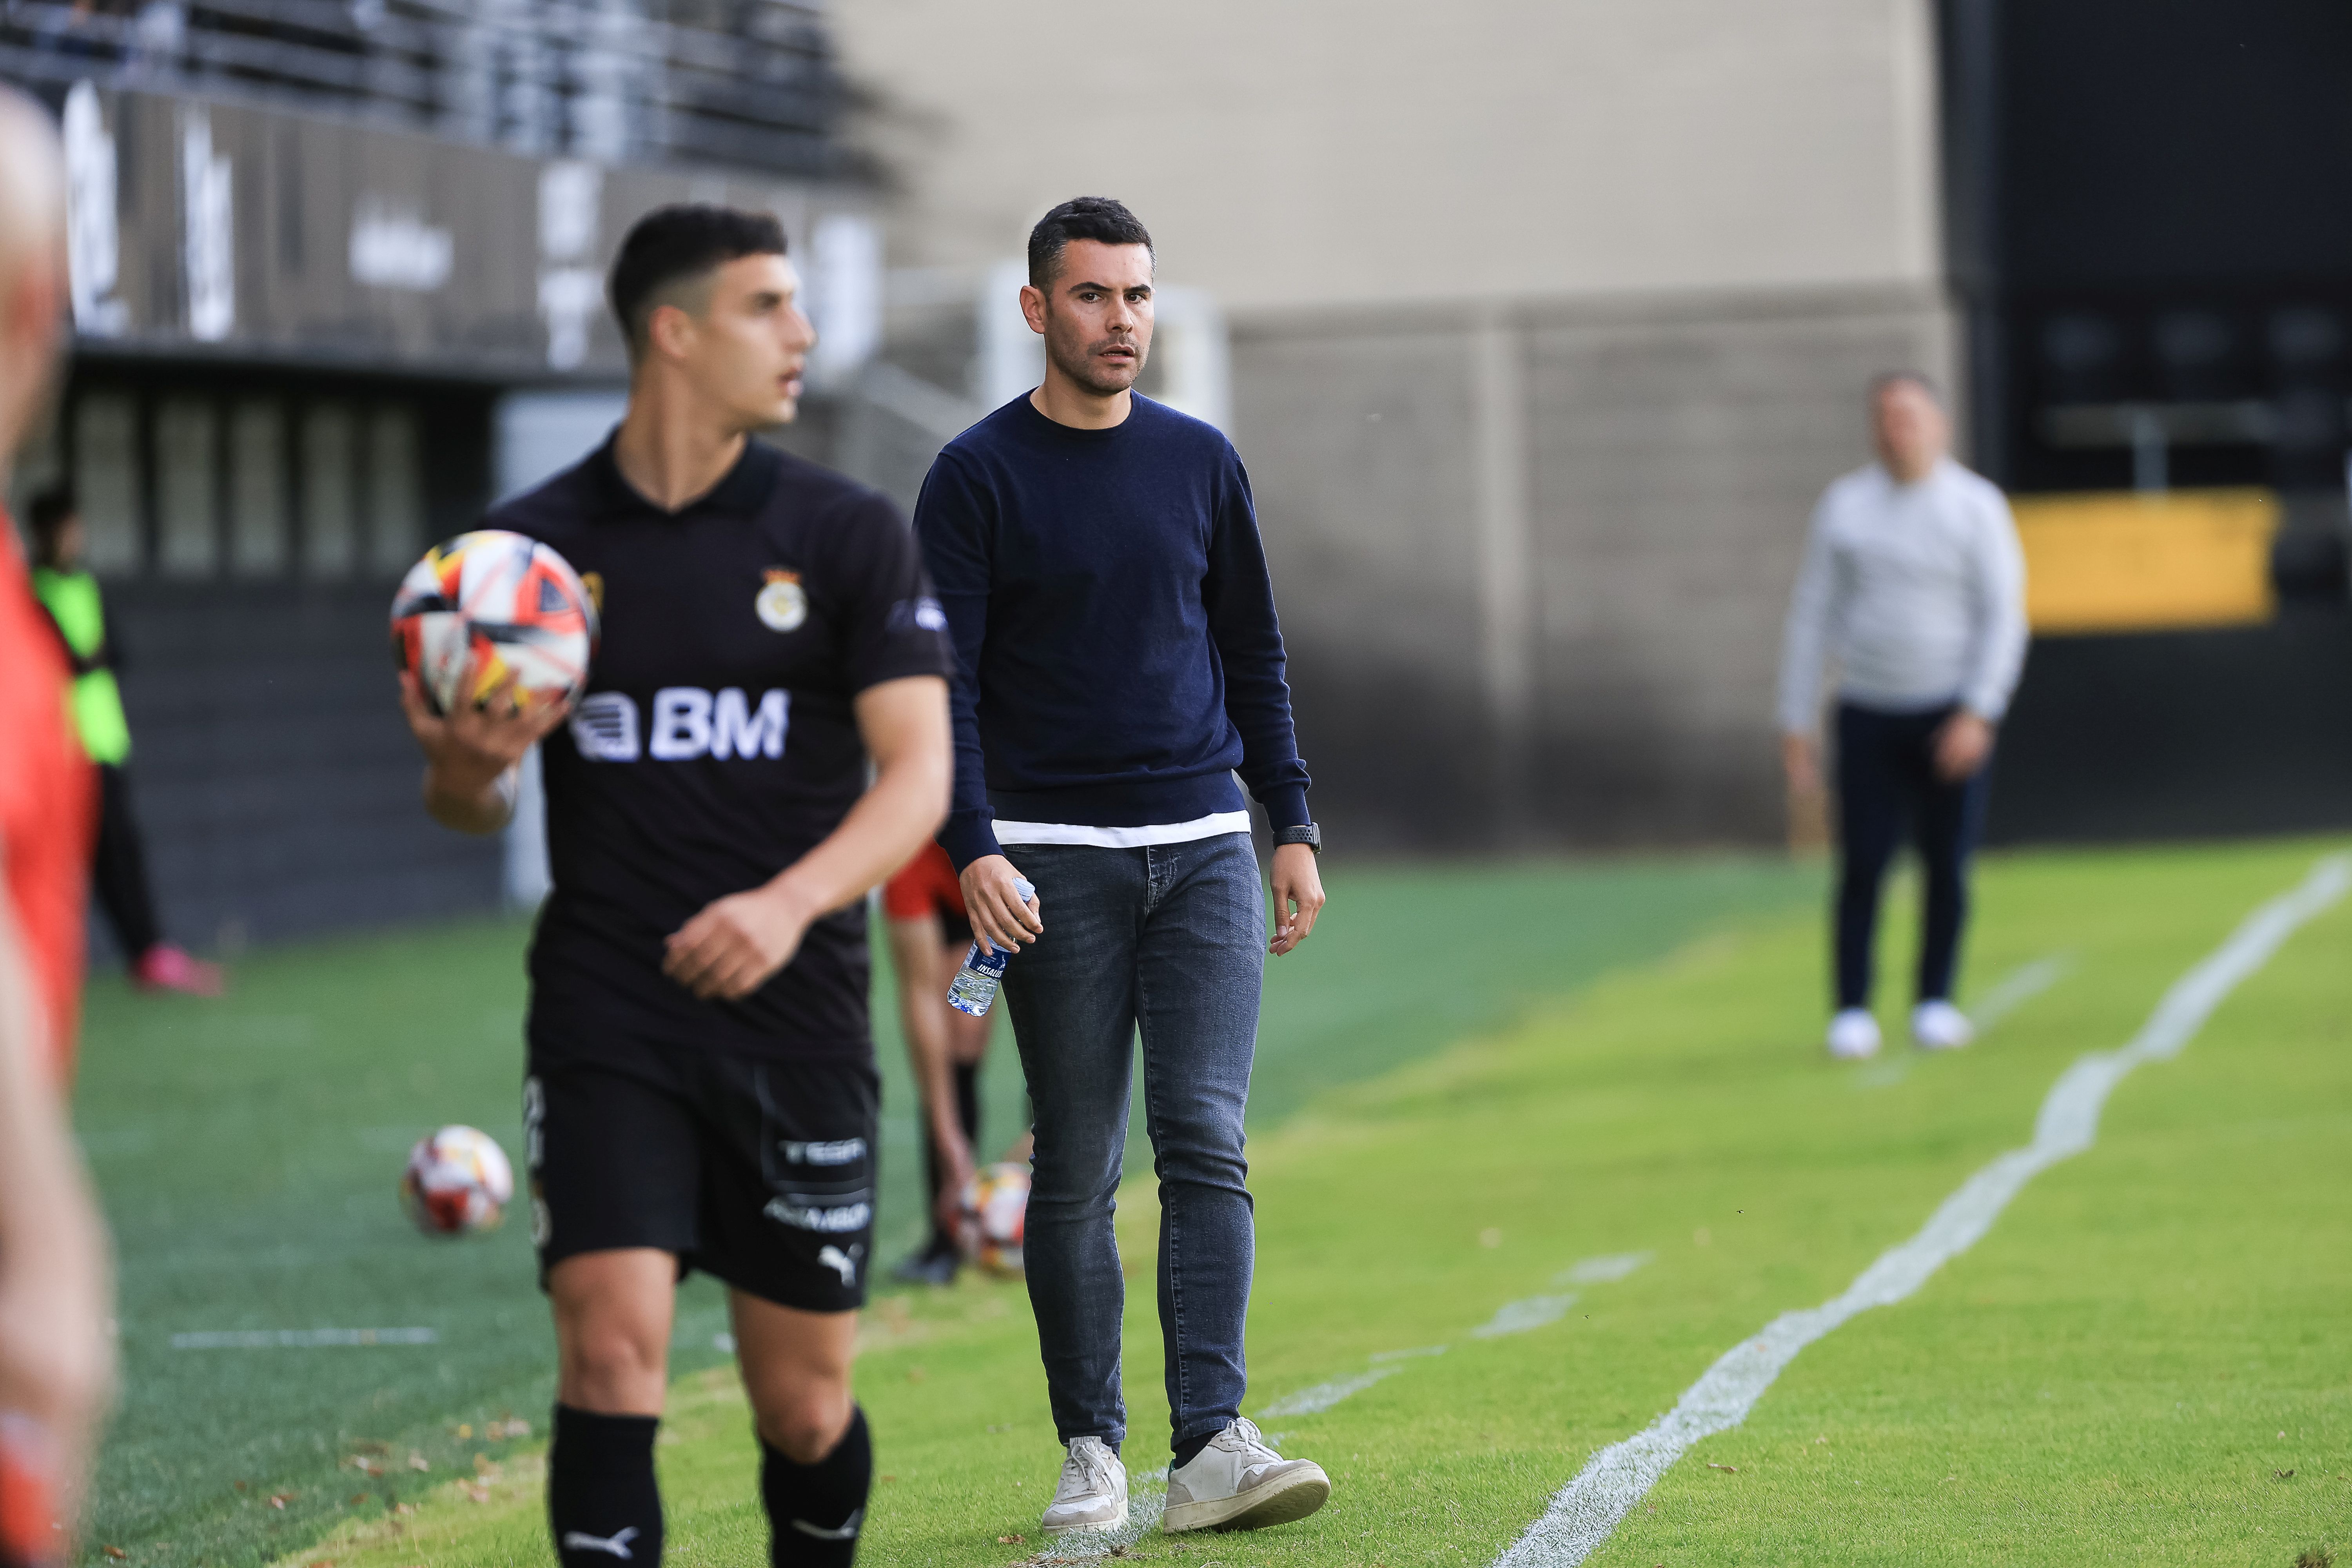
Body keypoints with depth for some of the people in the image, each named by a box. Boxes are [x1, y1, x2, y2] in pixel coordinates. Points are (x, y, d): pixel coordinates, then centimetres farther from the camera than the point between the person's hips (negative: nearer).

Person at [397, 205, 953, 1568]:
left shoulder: (850, 535, 2)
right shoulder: (532, 545, 4)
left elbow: (919, 768, -6)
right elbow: (473, 802, 11)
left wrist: (792, 903, -23)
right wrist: (464, 771, -14)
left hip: (798, 1023, 0)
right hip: (605, 1026, 0)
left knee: (806, 1409, 6)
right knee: (614, 1348, -17)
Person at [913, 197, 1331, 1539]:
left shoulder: (1202, 462, 10)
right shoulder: (979, 476, -1)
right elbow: (945, 680, -5)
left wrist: (1293, 828, 11)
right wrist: (973, 849, -17)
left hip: (1205, 849, 2)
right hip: (1056, 864, -2)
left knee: (1208, 1145, -8)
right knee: (1077, 1172, 1)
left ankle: (1214, 1448, -12)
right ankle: (1092, 1449, 10)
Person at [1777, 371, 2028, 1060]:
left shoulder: (1976, 507, -2)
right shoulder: (1845, 506, 4)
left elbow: (2004, 619, -7)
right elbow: (1811, 616, 5)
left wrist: (1977, 716, -18)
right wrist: (1795, 727, 1)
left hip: (1953, 715, -1)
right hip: (1868, 714, 1)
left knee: (1947, 866, 0)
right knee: (1862, 867, -7)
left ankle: (1935, 1004, 12)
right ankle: (1852, 1015, -3)